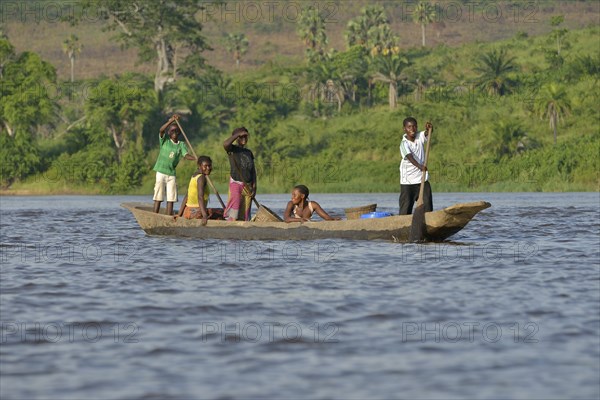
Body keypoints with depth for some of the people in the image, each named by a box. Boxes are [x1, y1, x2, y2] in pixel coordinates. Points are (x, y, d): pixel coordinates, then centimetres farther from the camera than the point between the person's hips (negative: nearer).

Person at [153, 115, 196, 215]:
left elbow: (186, 155, -7)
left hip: (172, 173, 3)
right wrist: (171, 121, -30)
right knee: (158, 197, -3)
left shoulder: (181, 145, 8)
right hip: (161, 172, -3)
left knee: (171, 198, 2)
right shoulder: (165, 141, 0)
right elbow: (161, 130, -18)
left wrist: (196, 158, -28)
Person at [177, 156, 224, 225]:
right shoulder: (201, 177, -14)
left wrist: (179, 214, 17)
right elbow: (200, 197, -26)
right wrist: (204, 215, -34)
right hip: (196, 213, -10)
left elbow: (186, 197, 16)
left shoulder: (194, 176, 13)